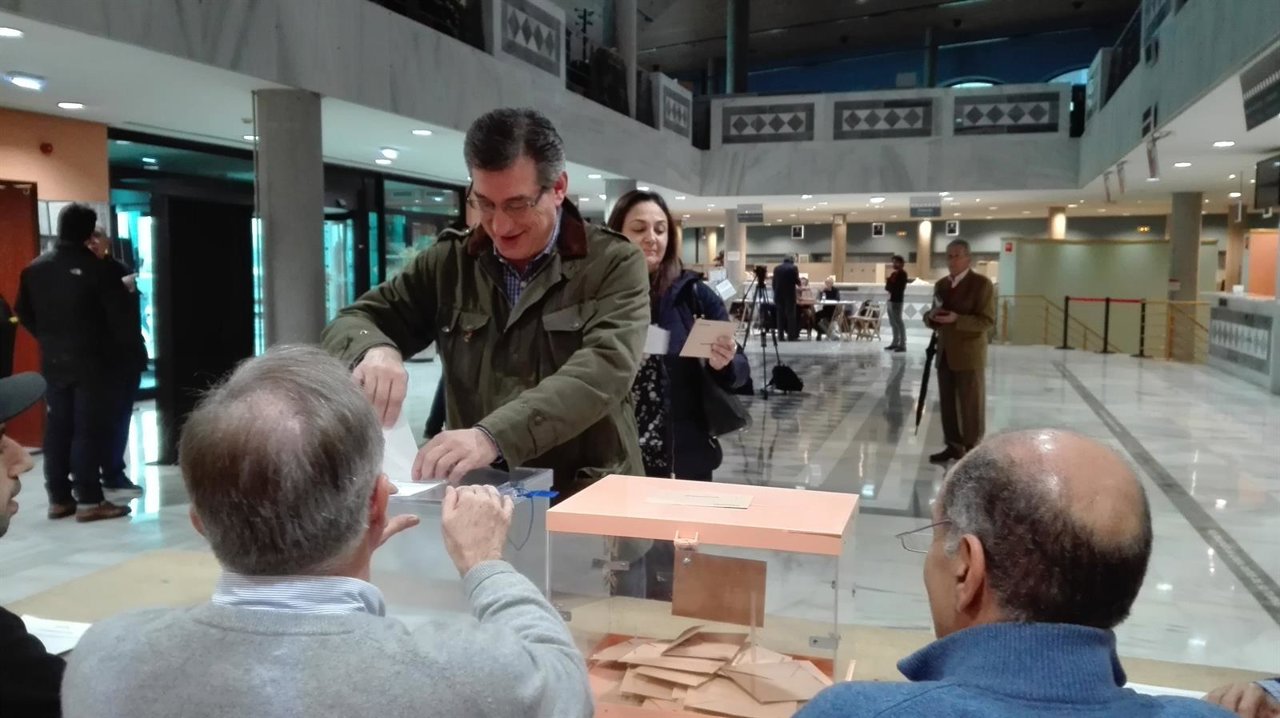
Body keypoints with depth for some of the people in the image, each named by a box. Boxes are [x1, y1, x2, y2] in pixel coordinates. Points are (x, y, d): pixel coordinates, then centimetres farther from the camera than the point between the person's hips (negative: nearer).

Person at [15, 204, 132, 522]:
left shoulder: (34, 269, 6)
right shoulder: (96, 269, -13)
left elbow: (24, 314, 14)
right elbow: (122, 315, -14)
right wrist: (124, 351, 1)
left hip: (52, 362, 6)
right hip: (90, 362, -6)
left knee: (57, 427, 11)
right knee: (88, 429, -4)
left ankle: (58, 498, 15)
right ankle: (89, 500, -4)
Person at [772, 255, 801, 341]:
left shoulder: (776, 268, 8)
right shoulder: (794, 268, -5)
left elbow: (774, 282, 8)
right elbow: (797, 281, -4)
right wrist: (798, 284, 19)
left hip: (778, 294, 4)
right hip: (790, 294, -4)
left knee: (780, 315, 6)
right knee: (791, 315, -1)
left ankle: (781, 336, 4)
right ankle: (792, 336, -4)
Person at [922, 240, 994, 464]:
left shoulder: (982, 284, -8)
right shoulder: (940, 285, 12)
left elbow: (987, 321, -15)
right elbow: (933, 317, 19)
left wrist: (957, 319, -27)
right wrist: (931, 317, -6)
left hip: (969, 356, -6)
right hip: (945, 354, 6)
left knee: (971, 405, 1)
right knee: (947, 404, 11)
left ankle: (972, 451, 9)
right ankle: (953, 446, 22)